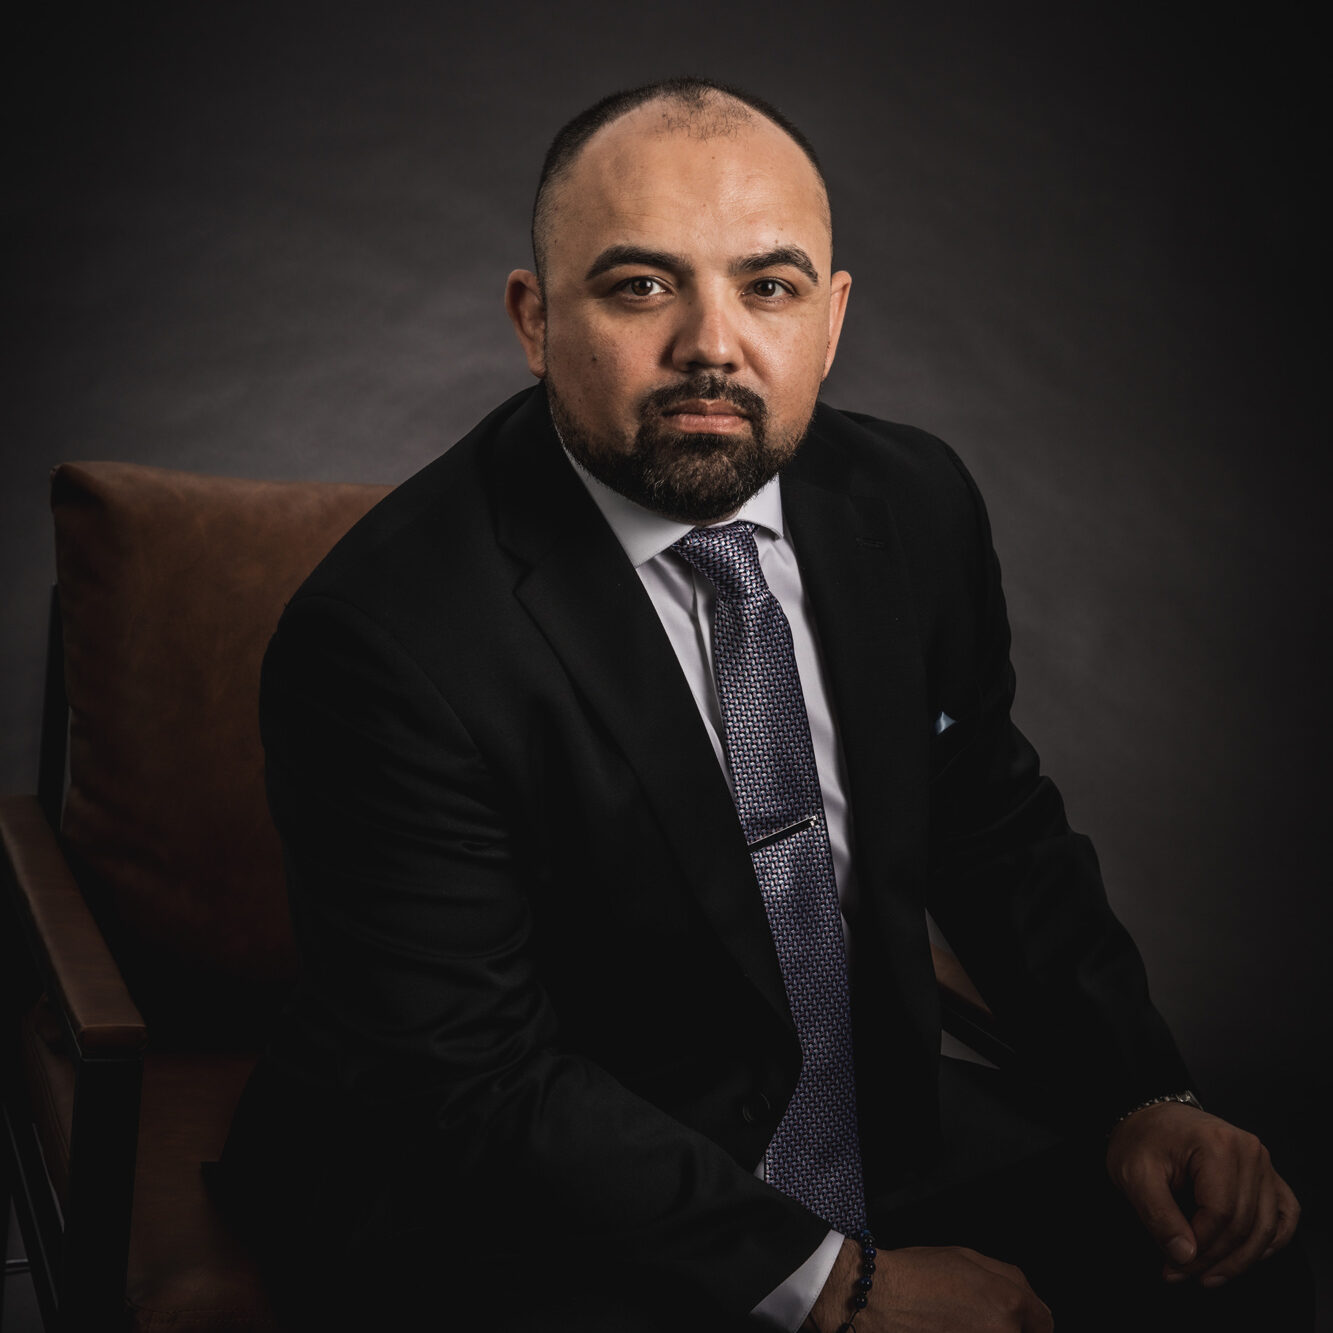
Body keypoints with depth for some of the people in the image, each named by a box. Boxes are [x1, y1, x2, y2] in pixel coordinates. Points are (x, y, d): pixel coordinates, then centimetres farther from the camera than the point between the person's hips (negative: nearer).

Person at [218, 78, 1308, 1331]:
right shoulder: (386, 638, -21)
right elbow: (476, 1079, -19)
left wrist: (1141, 1097, -4)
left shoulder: (911, 503, -2)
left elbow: (995, 828, 10)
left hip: (882, 1158, 6)